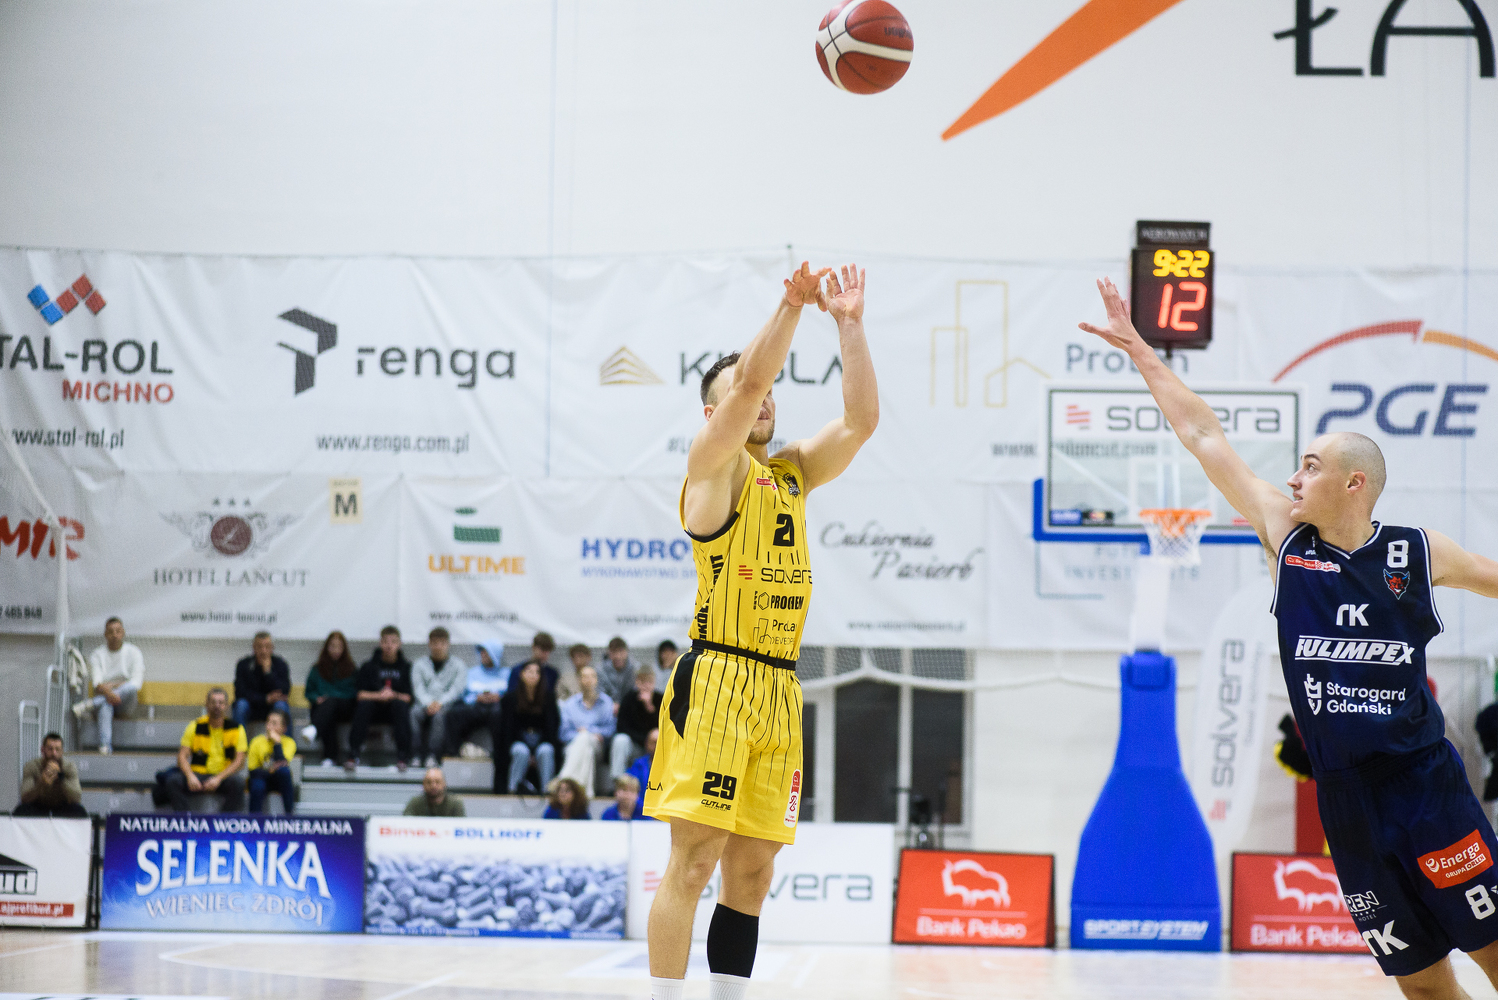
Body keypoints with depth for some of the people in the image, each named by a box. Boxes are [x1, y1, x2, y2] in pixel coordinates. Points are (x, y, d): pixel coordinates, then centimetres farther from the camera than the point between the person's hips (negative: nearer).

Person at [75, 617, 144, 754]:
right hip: (103, 696, 0)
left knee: (130, 688, -38)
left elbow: (137, 680, -5)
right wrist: (107, 692, -32)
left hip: (125, 704, 0)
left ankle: (88, 705, -40)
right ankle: (105, 746, -56)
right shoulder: (97, 654, 7)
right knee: (105, 705, -41)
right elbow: (96, 681, -9)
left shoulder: (133, 652, 7)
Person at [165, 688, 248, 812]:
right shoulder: (195, 727, 5)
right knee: (173, 780, -27)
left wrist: (219, 778, -19)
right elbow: (182, 756, 0)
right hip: (198, 776, 1)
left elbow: (239, 761, -4)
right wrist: (190, 776, -20)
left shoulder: (236, 729, 3)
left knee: (237, 782, -35)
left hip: (224, 776, -1)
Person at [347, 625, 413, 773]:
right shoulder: (369, 667, 6)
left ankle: (401, 758, -35)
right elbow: (361, 695, -2)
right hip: (374, 708, 0)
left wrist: (394, 696, -21)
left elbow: (408, 698, -1)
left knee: (400, 705, -33)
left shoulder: (406, 667, 4)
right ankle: (353, 755, -38)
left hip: (396, 710, 0)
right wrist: (378, 695, -21)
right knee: (363, 705, -32)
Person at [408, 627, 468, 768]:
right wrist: (428, 703, -18)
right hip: (424, 702, 2)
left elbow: (457, 689, -2)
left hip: (448, 704, -2)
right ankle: (418, 755, -32)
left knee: (439, 714, -36)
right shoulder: (419, 665, 17)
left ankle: (433, 756, -36)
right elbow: (418, 689, 3)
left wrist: (440, 702, -19)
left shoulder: (459, 665, 12)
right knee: (415, 713, -33)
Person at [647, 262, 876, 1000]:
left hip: (780, 689, 7)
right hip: (718, 681, -7)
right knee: (694, 861, -10)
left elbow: (862, 419, 9)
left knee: (751, 872, 7)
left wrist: (848, 325, 2)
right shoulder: (713, 463, 0)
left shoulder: (793, 473, 19)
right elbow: (749, 381, -15)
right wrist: (791, 305, -19)